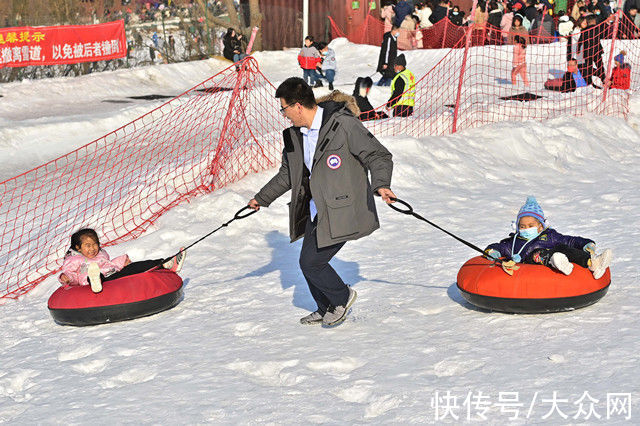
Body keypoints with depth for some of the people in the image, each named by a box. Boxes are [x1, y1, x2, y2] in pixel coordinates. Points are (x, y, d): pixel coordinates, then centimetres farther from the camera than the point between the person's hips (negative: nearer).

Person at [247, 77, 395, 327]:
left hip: (342, 211, -8)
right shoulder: (295, 136, 8)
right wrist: (263, 198, 29)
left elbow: (378, 156, -14)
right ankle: (326, 309, 32)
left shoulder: (343, 124, -16)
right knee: (307, 262, 11)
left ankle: (342, 297, 19)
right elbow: (288, 174, 23)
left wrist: (380, 184, -32)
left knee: (311, 262, -7)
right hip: (316, 210, 8)